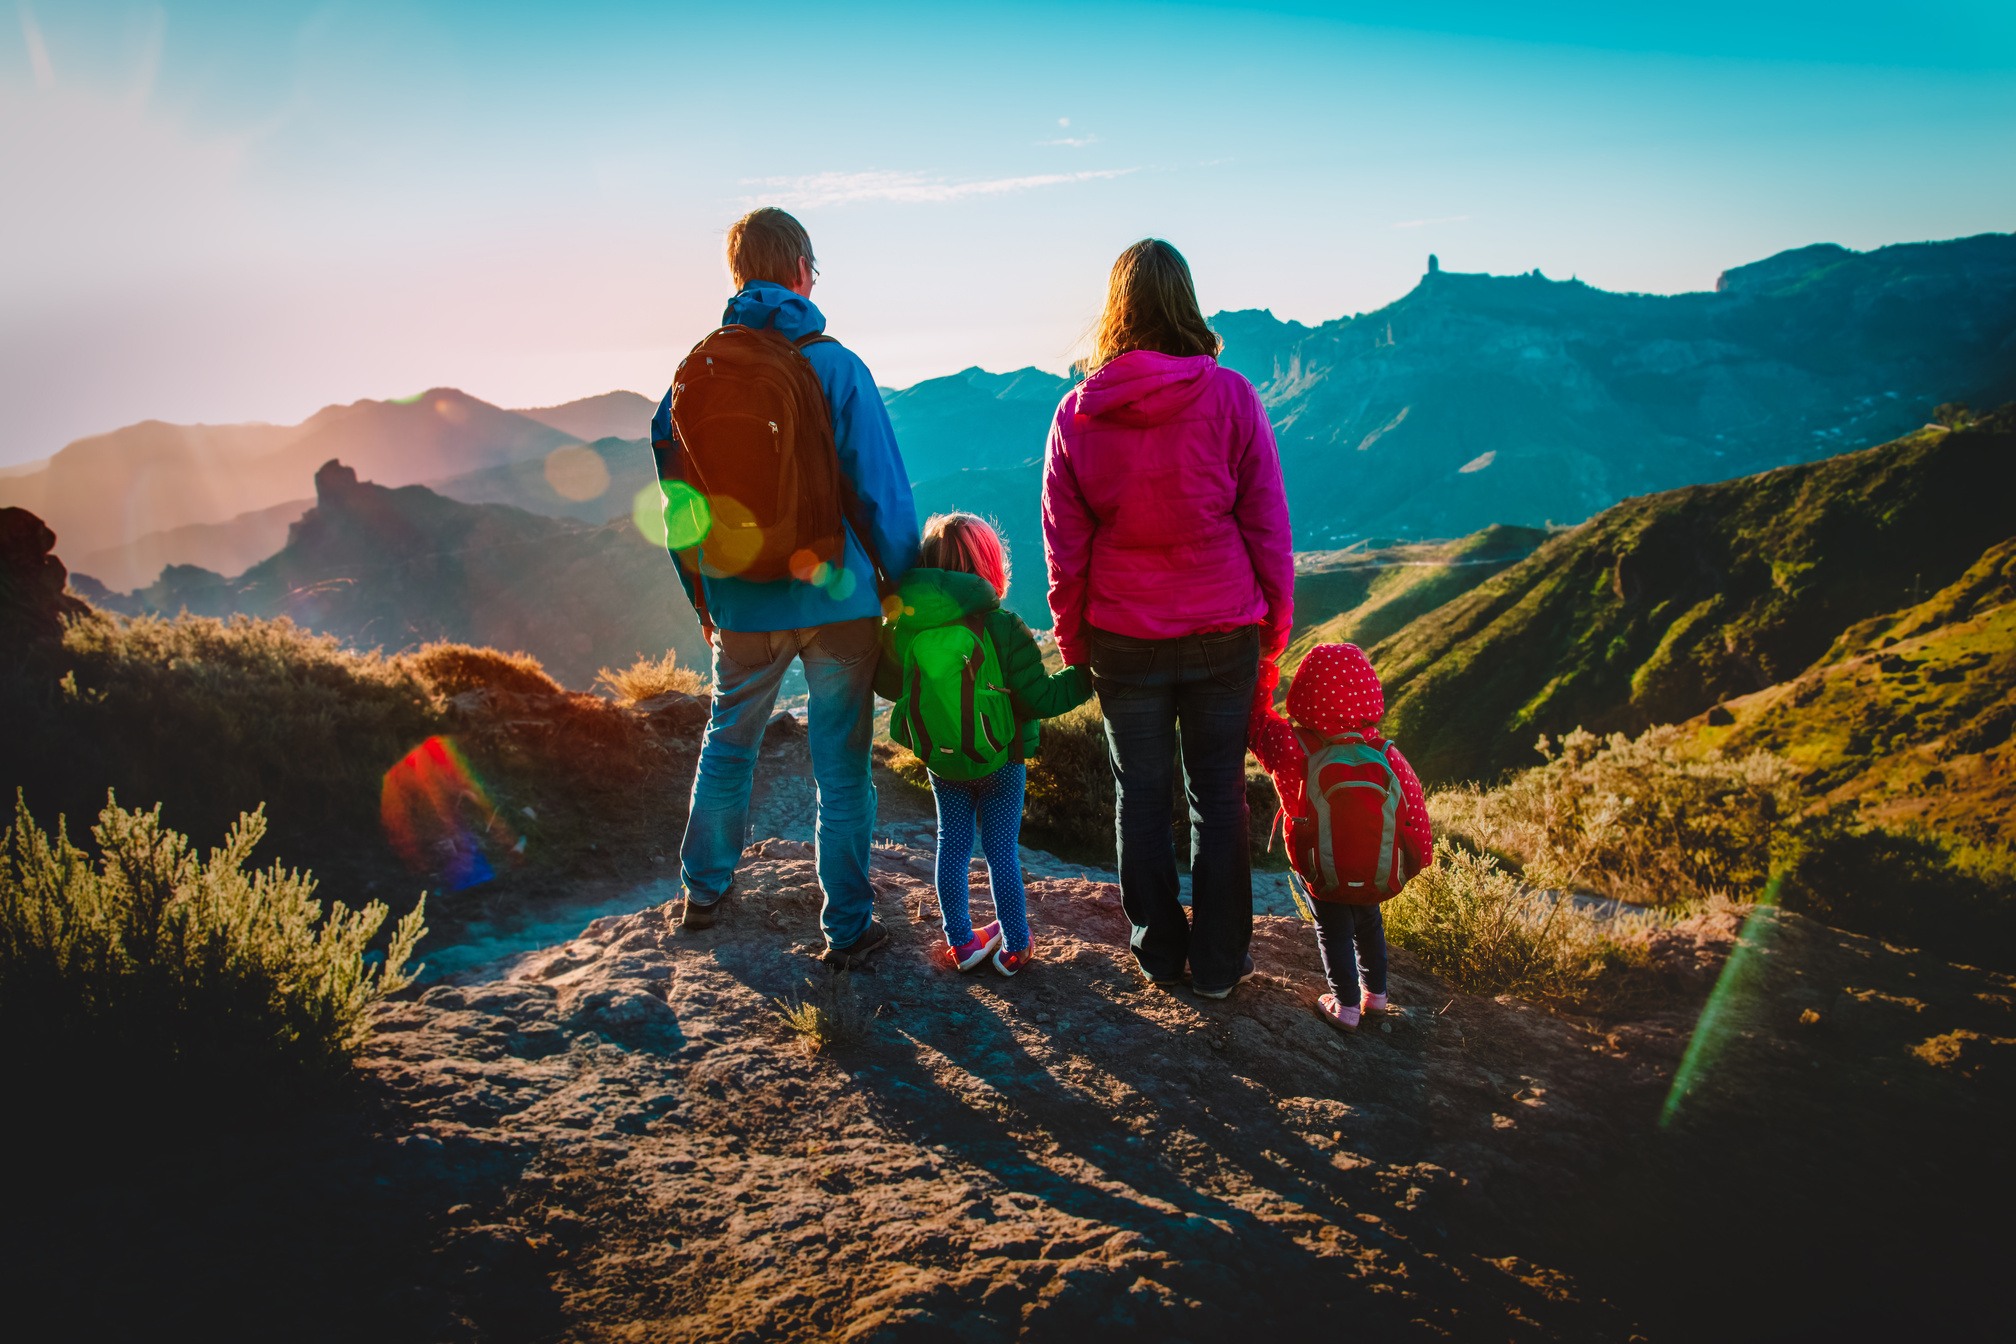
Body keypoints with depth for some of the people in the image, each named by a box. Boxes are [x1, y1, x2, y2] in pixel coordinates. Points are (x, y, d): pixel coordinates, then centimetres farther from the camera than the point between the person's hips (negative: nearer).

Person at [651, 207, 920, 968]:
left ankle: (704, 892, 36)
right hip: (837, 599, -3)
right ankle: (847, 927, 16)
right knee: (841, 765, 7)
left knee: (727, 744, 23)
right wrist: (905, 584, 2)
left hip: (743, 605, 3)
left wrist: (701, 593, 17)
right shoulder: (837, 367, -11)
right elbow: (881, 488, -11)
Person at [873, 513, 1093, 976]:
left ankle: (961, 941, 24)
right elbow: (1040, 699, -18)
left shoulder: (903, 628, -12)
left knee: (952, 846, 16)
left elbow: (886, 683, 3)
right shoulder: (1006, 629, -21)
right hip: (1002, 761, -3)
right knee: (1002, 851, 10)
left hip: (941, 761, 3)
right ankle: (1015, 946, 21)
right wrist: (1089, 675, -8)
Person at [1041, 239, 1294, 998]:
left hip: (1122, 642, 1)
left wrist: (1072, 646, 11)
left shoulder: (1076, 414, -5)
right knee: (1219, 795, 12)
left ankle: (1159, 952, 26)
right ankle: (1218, 961, 21)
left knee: (1142, 795, 14)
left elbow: (1064, 549, 0)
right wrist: (1274, 629, 7)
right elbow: (1267, 528, -5)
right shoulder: (1231, 398, -9)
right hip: (1222, 635, -1)